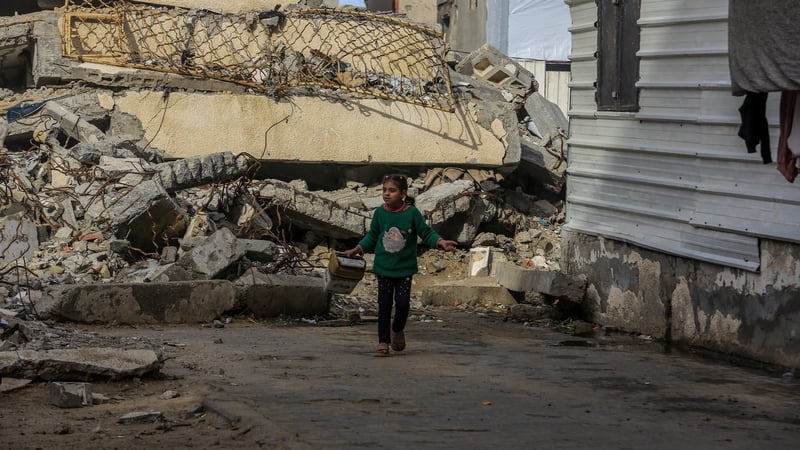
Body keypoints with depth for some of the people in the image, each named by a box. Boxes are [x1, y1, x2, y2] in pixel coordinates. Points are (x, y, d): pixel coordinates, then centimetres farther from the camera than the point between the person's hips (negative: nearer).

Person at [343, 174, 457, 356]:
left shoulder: (412, 213, -11)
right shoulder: (380, 213, -3)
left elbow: (426, 233, -4)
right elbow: (372, 237, 11)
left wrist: (441, 242, -19)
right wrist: (356, 250, 5)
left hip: (405, 268, -2)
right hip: (383, 267, 2)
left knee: (403, 303, -5)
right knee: (384, 305, 3)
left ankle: (397, 329, 27)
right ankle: (383, 342, 12)